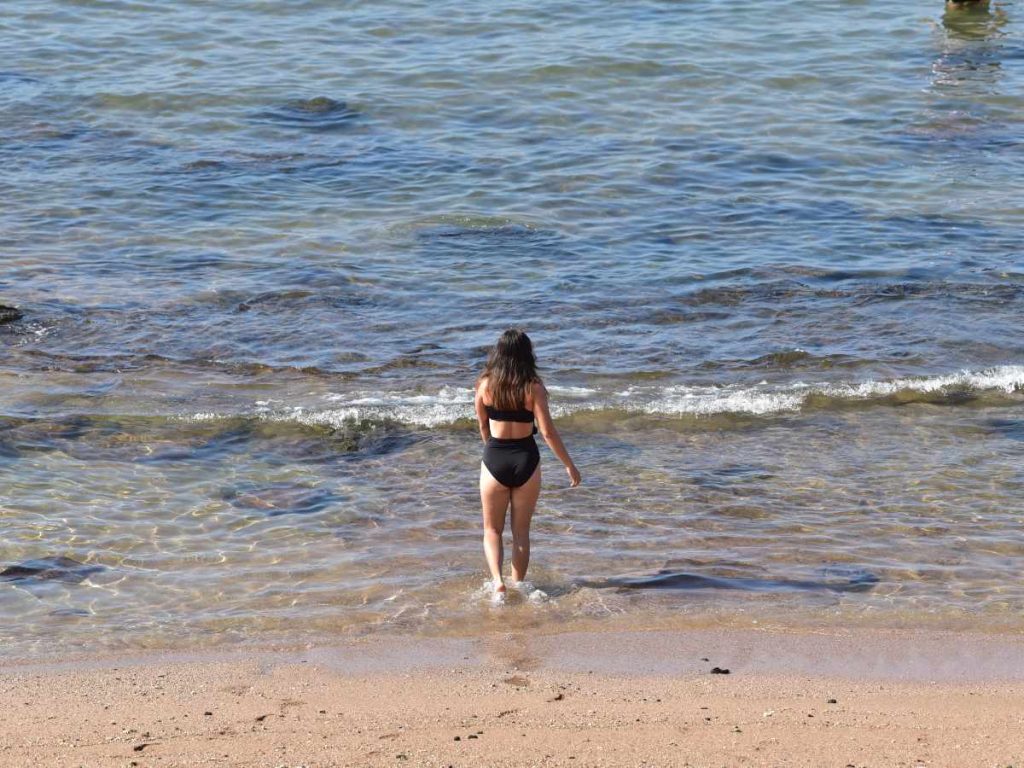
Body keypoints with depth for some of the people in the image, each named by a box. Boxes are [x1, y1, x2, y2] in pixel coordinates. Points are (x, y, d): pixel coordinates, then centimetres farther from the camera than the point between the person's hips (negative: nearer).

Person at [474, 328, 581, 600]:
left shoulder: (485, 384, -6)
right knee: (521, 531, 15)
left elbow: (482, 425, 7)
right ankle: (518, 585, 18)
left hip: (494, 459, 0)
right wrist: (569, 465, -3)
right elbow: (547, 432, -13)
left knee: (492, 529, 13)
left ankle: (497, 581, -7)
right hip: (525, 460, 0)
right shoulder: (533, 388, -12)